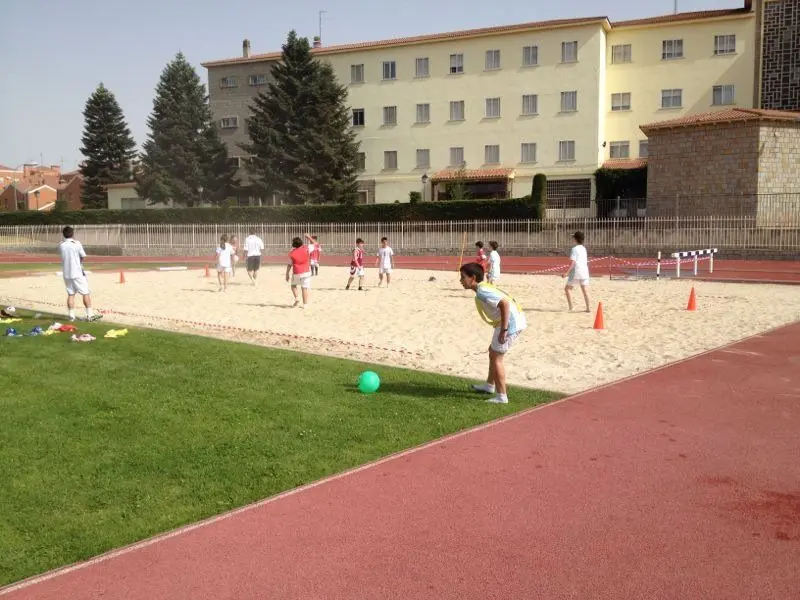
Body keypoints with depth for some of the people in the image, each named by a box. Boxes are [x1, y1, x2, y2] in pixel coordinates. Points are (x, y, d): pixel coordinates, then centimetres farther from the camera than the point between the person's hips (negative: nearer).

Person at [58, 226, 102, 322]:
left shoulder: (61, 245, 1)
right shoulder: (77, 244, -10)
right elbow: (83, 256, -4)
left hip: (66, 273, 5)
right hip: (77, 273, -5)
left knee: (70, 294, 11)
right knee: (86, 293, 1)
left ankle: (71, 315, 10)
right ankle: (90, 315, 0)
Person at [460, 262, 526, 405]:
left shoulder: (481, 293, -16)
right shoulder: (486, 287, 14)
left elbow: (505, 304, -26)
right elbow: (506, 301, 20)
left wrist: (503, 330, -25)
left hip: (510, 323, -10)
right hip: (517, 320, 10)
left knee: (496, 357, 0)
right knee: (493, 351, 23)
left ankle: (502, 396, 6)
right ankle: (489, 385, 38)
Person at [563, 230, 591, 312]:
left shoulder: (574, 249, -11)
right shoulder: (584, 248, 12)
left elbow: (572, 262, -17)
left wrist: (566, 272, -19)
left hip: (576, 272, -6)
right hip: (584, 271, 6)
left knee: (567, 288, 7)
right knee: (585, 290, 5)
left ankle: (570, 307, 1)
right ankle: (588, 308, 1)